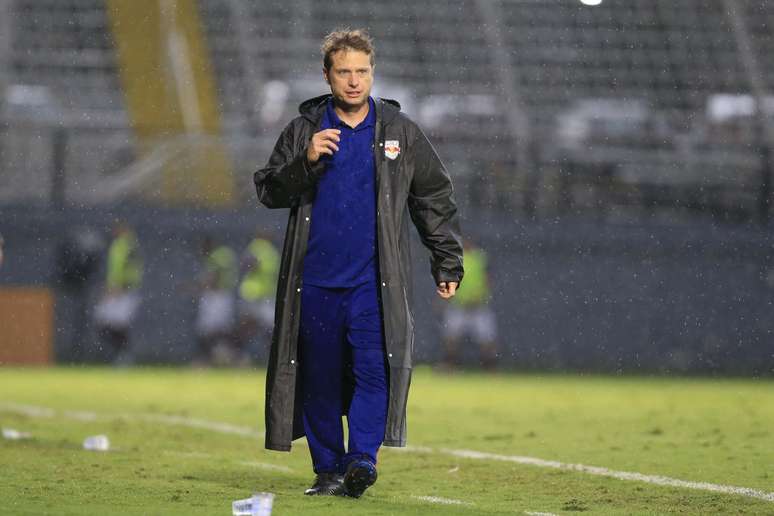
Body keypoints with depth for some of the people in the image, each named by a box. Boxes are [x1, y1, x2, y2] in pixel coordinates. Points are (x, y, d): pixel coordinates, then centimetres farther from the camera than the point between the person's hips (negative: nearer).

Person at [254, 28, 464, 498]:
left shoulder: (400, 131, 7)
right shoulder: (304, 130, 8)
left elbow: (436, 200, 14)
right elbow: (269, 190, 4)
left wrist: (448, 264, 11)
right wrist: (306, 161, -13)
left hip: (375, 280, -1)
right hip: (315, 279, 1)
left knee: (373, 367, -16)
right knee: (320, 376, 3)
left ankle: (363, 457, -20)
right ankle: (329, 469, 11)